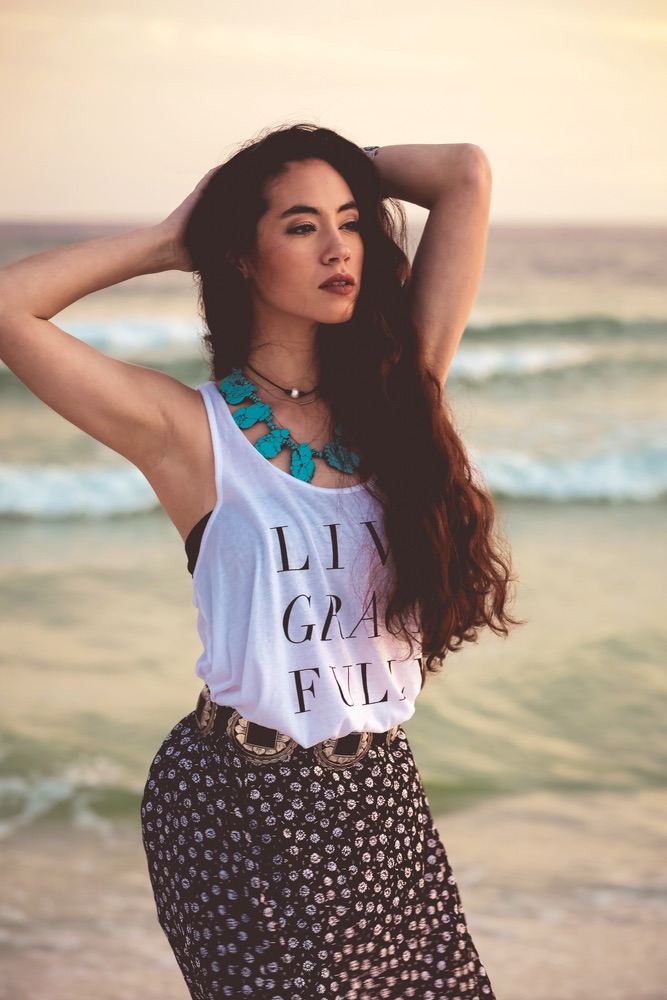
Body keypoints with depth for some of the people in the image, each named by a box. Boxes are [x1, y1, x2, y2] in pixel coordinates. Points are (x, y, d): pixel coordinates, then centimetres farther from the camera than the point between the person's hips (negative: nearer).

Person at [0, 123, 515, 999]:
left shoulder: (395, 389, 4)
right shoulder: (190, 428, -7)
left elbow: (466, 177, 3)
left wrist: (345, 171, 11)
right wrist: (167, 242, -4)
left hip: (383, 794, 5)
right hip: (244, 803, -4)